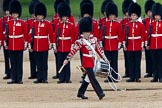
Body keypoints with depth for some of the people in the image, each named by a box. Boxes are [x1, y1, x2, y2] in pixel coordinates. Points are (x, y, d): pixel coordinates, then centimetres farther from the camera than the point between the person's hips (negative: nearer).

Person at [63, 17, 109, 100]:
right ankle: (100, 93, -18)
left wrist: (104, 58, 14)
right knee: (92, 77, -12)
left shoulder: (93, 39, 6)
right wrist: (67, 59, -12)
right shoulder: (80, 41, -11)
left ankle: (80, 93, 26)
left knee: (88, 77, 14)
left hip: (92, 60, 7)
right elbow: (73, 50, -9)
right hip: (86, 61, -7)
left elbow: (98, 49, 13)